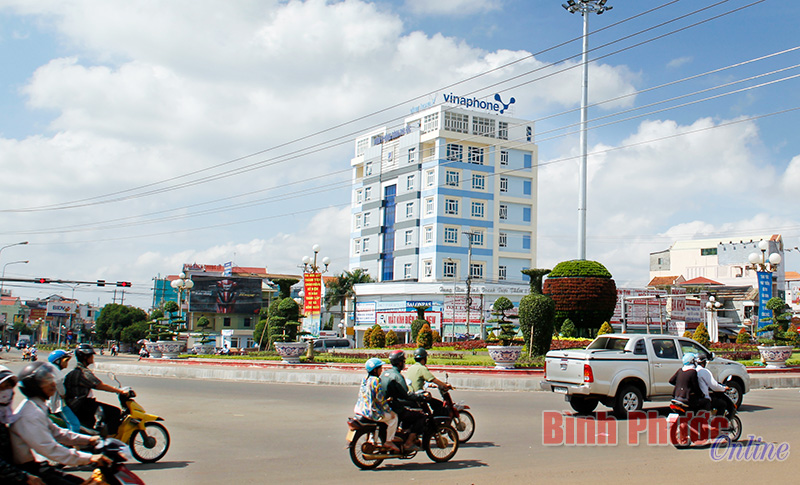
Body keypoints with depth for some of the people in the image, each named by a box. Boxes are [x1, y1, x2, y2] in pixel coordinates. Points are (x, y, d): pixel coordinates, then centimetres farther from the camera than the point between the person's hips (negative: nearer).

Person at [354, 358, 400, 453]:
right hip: (372, 412, -9)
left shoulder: (365, 379, 10)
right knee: (393, 417, -1)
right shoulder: (376, 380, -17)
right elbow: (380, 398, -19)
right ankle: (389, 441, 4)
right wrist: (389, 411, -9)